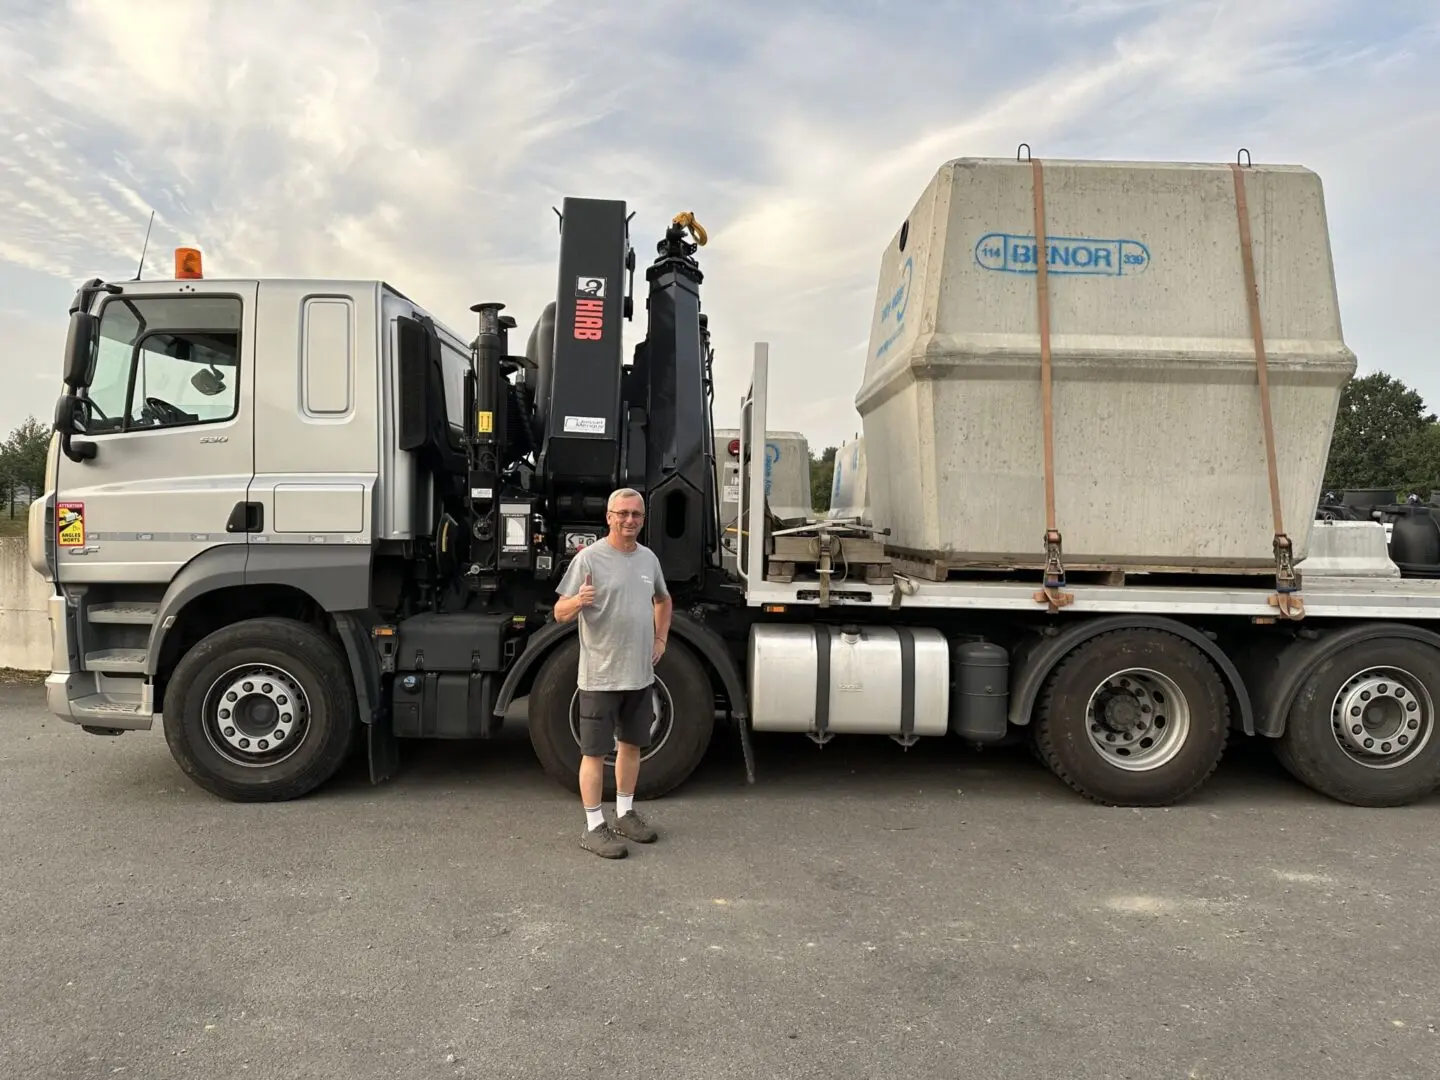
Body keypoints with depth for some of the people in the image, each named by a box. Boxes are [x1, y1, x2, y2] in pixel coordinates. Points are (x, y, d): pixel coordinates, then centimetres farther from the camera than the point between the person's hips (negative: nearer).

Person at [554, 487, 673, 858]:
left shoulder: (648, 558, 9)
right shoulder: (589, 558, -11)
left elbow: (663, 600, 27)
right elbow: (560, 613, -12)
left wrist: (660, 639, 16)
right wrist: (578, 601, -33)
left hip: (640, 674, 7)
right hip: (601, 675, -6)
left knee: (631, 744, 17)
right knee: (595, 751, 1)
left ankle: (625, 813, 31)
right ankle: (594, 827, 9)